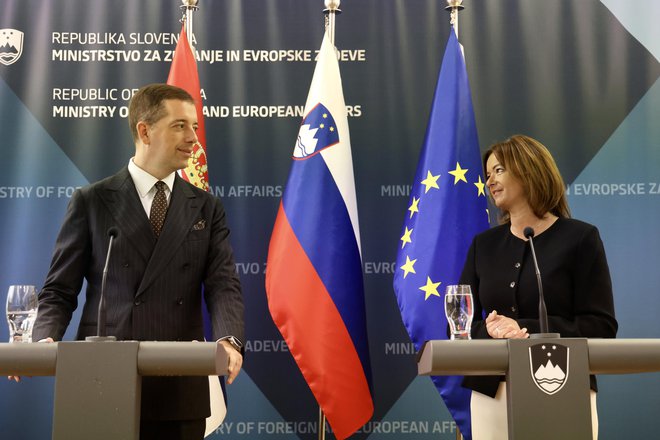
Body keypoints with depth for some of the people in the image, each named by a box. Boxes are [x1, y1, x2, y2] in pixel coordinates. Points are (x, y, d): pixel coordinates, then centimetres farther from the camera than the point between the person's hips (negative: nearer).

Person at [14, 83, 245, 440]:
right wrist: (45, 339, -16)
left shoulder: (207, 208, 10)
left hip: (179, 392, 2)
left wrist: (228, 340, -20)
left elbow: (223, 285, 0)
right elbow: (60, 289, 4)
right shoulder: (91, 202, 5)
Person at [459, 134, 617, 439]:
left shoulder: (580, 238, -1)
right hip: (492, 393, 4)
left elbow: (602, 327, -8)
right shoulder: (484, 244, 11)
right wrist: (488, 331, -16)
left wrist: (525, 329, -18)